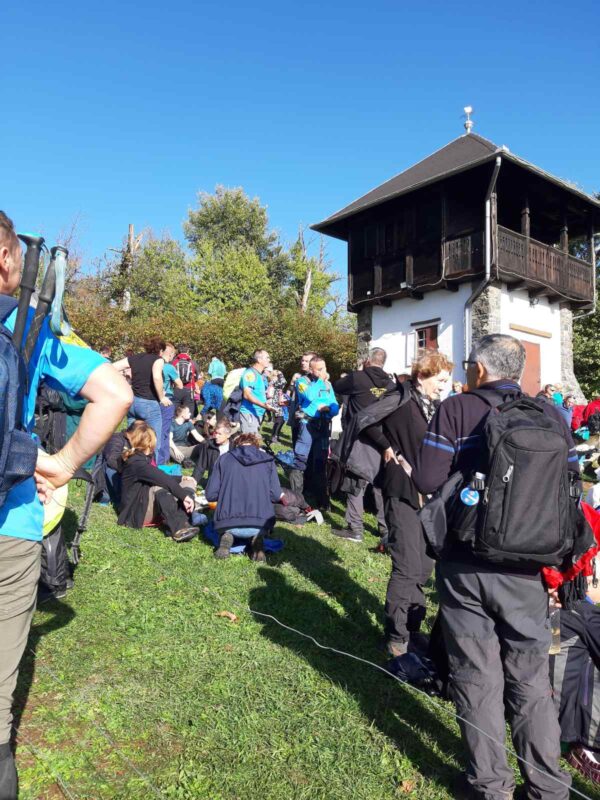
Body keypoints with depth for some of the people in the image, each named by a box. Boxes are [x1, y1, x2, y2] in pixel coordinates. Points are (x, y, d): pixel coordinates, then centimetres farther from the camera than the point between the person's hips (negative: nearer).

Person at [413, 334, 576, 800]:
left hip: (465, 565, -2)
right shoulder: (550, 414, 0)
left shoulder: (456, 410, -9)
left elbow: (426, 481, -15)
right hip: (526, 570, 3)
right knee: (531, 681, 17)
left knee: (478, 678, 12)